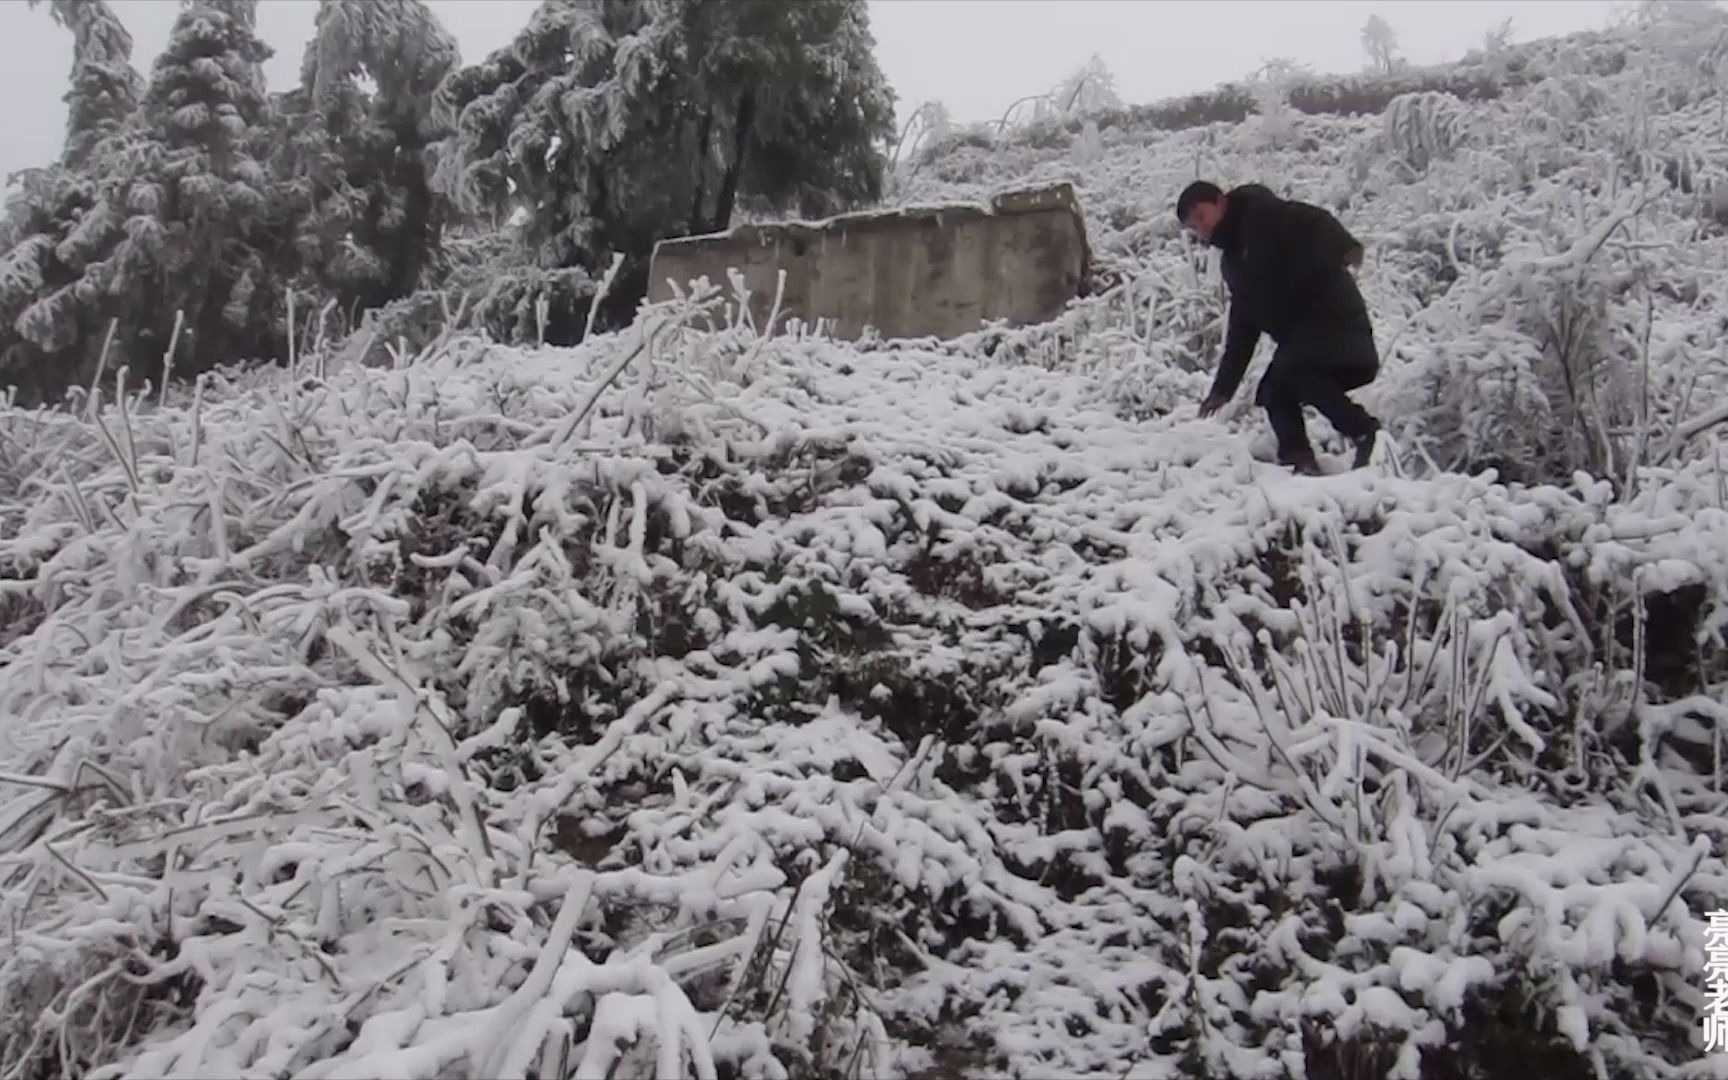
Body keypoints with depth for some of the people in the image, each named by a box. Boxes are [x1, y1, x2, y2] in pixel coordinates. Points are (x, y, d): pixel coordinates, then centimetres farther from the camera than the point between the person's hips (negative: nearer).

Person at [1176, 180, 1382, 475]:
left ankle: (1367, 433, -20)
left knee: (1296, 373, -26)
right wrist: (1223, 388, 22)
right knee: (1274, 393, -1)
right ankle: (1299, 462, -5)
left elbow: (1316, 222, -18)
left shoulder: (1262, 213, -1)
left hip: (1331, 314, -9)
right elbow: (1242, 328, 24)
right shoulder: (1234, 259, 22)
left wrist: (1344, 246, -40)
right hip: (1299, 333, 9)